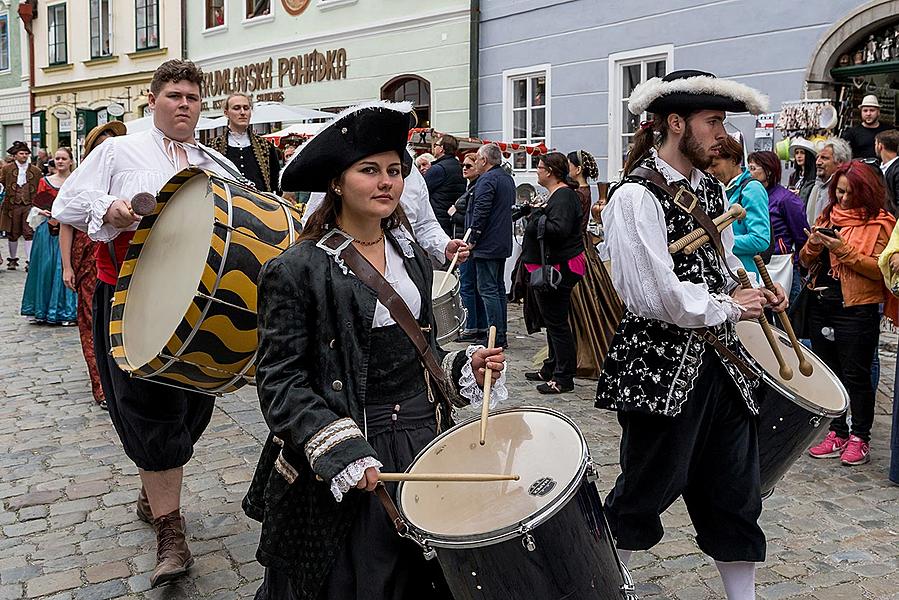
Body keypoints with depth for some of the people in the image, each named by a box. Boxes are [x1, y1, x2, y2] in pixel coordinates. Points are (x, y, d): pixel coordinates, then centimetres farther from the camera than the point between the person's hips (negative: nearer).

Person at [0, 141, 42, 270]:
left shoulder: (36, 171, 7)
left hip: (30, 206, -1)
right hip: (12, 206, 1)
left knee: (29, 234, -7)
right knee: (12, 234, 10)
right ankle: (12, 259, 25)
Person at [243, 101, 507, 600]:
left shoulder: (413, 258, 9)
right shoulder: (297, 270, -11)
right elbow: (280, 380, -13)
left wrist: (466, 368, 0)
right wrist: (342, 454, -22)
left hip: (424, 443, 6)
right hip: (344, 467, -5)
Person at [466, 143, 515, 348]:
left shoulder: (486, 179, -14)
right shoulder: (508, 179, 16)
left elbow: (480, 211, -21)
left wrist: (473, 239, -13)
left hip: (487, 244, -10)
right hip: (503, 244, 10)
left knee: (488, 290, -7)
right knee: (499, 288, 15)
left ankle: (496, 338, -8)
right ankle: (502, 335, 20)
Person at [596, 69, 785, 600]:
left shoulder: (712, 189, 11)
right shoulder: (636, 198, -16)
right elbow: (659, 297, -23)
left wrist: (753, 289, 4)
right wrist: (731, 308, -9)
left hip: (720, 361, 8)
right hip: (661, 367, -7)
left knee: (736, 495, 14)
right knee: (647, 491, 9)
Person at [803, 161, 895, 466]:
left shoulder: (879, 223, -4)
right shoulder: (827, 216, 12)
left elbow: (880, 269, -13)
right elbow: (806, 260, 12)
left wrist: (845, 250, -20)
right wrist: (815, 243, -8)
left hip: (856, 310, -6)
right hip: (821, 305, 6)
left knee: (856, 375, 2)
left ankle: (860, 438, 14)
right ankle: (837, 433, 24)